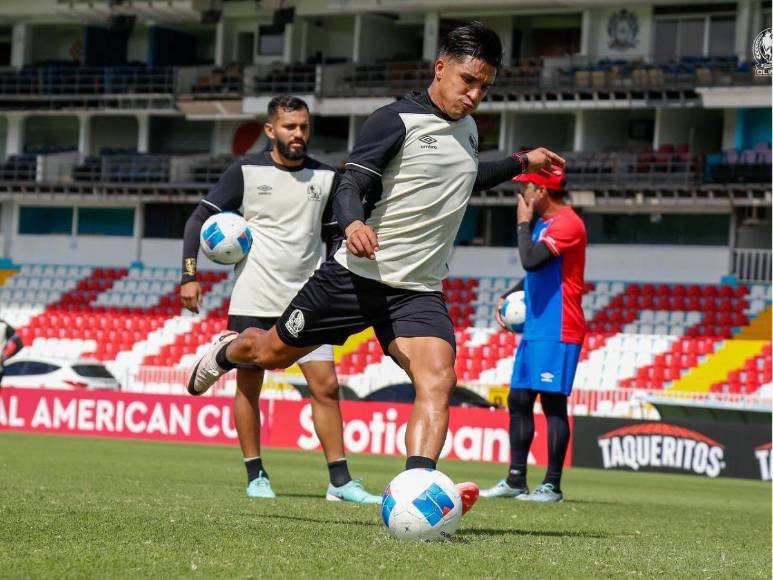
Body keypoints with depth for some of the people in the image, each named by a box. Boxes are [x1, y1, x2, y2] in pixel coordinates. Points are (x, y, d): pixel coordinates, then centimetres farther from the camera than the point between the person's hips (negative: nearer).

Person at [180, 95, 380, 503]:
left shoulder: (324, 177, 7)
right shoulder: (246, 173, -2)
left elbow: (334, 236, 18)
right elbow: (198, 220, 0)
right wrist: (189, 276, -8)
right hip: (253, 300, -2)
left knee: (325, 386, -5)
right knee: (248, 386, 3)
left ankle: (340, 481, -1)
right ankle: (256, 477, 14)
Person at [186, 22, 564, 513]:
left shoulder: (467, 130, 12)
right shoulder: (396, 121, -12)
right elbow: (351, 187, -19)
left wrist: (521, 164, 31)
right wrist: (354, 224, -40)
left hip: (419, 292, 5)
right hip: (356, 276, -4)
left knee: (437, 381, -22)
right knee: (273, 353, 13)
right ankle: (226, 351, 49)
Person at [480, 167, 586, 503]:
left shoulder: (567, 223, -13)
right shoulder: (544, 223, 19)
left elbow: (531, 260, -24)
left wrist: (523, 224, -9)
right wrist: (508, 297, 15)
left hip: (557, 333, -10)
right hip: (534, 329, 10)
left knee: (553, 403, -9)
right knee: (519, 400, 9)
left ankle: (552, 486, -7)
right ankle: (515, 481, 13)